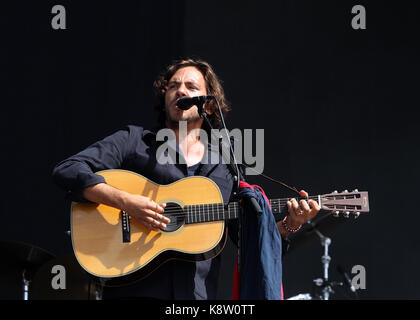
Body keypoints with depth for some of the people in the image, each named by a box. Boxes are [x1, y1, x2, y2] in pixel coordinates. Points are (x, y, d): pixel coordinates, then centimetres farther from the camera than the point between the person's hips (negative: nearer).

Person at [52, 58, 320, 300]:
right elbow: (67, 171, -4)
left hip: (197, 292, 3)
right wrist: (125, 201, -16)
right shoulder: (134, 141, 8)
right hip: (136, 288, -3)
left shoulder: (225, 169, 18)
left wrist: (289, 225, -1)